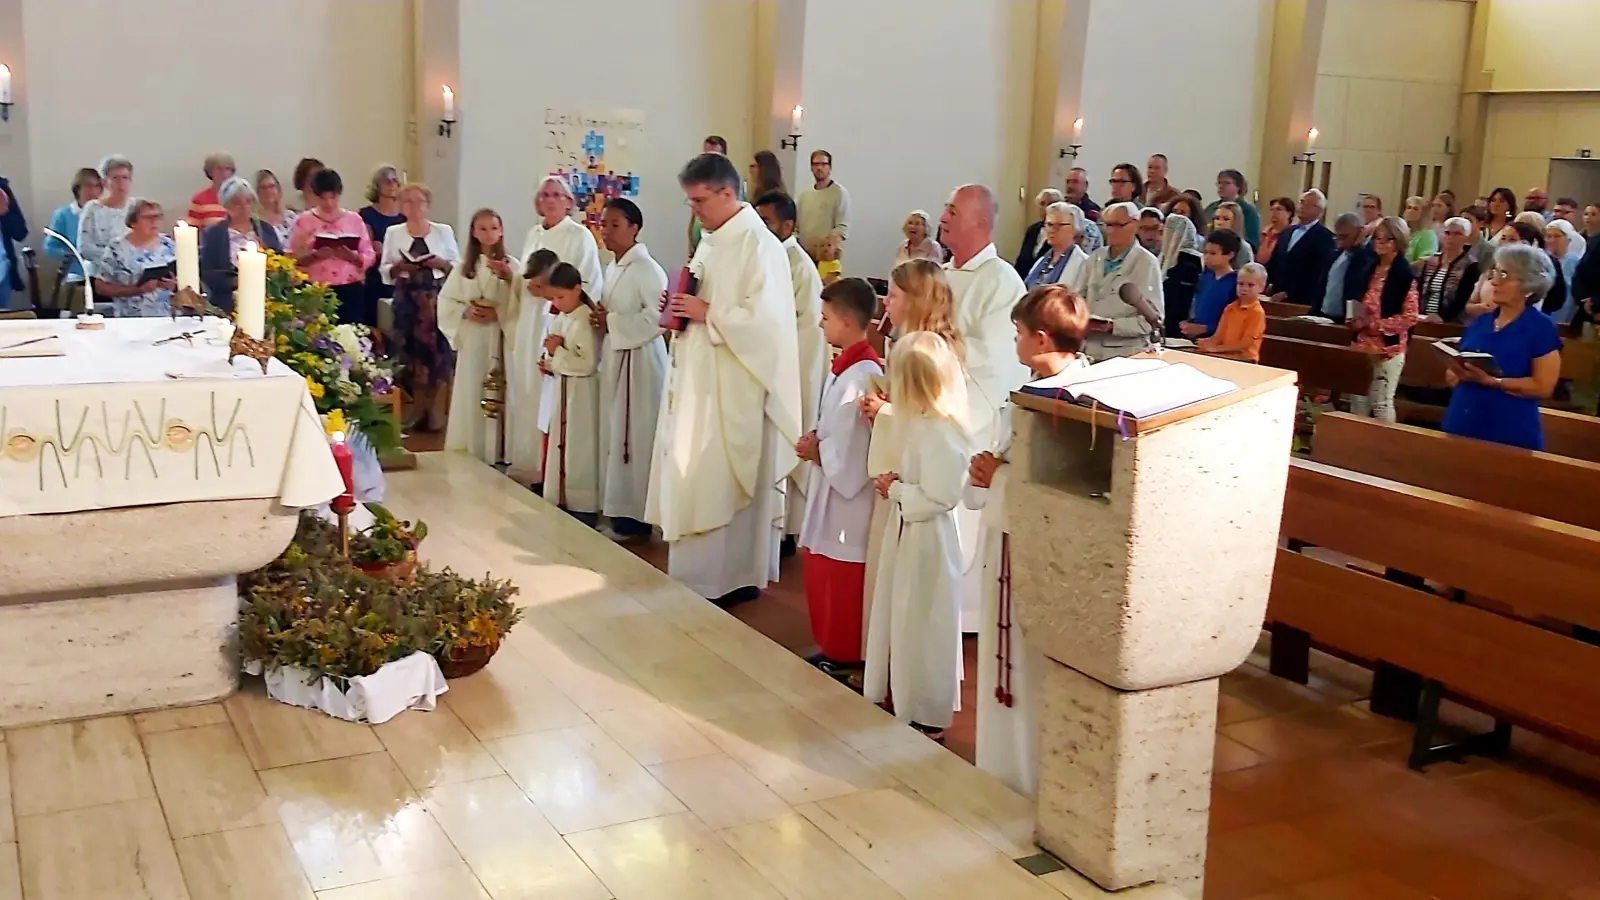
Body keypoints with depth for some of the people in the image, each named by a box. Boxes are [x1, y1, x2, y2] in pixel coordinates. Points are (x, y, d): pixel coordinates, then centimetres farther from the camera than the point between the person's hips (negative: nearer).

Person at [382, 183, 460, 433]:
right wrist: (397, 267, -11)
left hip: (437, 296, -1)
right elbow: (383, 270, 9)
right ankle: (415, 410, 12)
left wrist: (442, 263, -13)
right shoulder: (393, 233, 8)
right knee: (410, 350, 0)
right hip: (406, 298, 1)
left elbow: (458, 266, 6)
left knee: (438, 350, -7)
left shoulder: (444, 231, 5)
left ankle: (436, 412, 3)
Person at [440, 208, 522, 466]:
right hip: (471, 338, 2)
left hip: (500, 338, -2)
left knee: (496, 395, -2)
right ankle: (468, 453, 10)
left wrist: (497, 313, -22)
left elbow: (520, 305, -8)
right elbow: (446, 302, 7)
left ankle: (495, 453, 4)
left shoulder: (511, 265, -1)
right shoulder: (464, 266, 8)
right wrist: (465, 312, -9)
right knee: (470, 395, 3)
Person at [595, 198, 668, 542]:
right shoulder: (612, 268, 14)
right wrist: (601, 318, 4)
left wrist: (610, 322, -16)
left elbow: (655, 318, -22)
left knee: (634, 437, -5)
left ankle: (636, 515, 3)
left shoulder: (647, 269, -15)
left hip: (639, 360, -9)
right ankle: (618, 508, 21)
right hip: (614, 357, 9)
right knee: (614, 435, 12)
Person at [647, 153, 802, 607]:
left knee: (722, 485, -3)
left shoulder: (759, 245, -15)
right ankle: (701, 573, 22)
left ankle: (733, 578, 9)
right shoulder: (711, 241, 13)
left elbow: (764, 318, -23)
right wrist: (684, 309, 2)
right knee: (696, 481, 13)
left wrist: (707, 313, -19)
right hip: (699, 380, 9)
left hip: (734, 388, -9)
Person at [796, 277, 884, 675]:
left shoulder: (862, 374, -23)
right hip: (830, 483, 11)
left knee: (843, 580, 2)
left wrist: (817, 452, -10)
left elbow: (853, 445, -25)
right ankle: (832, 647, 31)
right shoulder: (843, 366, 9)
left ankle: (846, 656, 15)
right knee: (822, 573, 19)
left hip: (848, 488, -10)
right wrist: (816, 441, -1)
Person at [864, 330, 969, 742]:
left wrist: (896, 490, -15)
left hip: (926, 540, -10)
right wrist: (897, 483, 0)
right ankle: (906, 703, 34)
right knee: (905, 622, 19)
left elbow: (939, 497, -27)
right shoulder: (924, 423, 6)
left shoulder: (939, 432, -25)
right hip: (910, 535, 10)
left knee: (921, 626, 4)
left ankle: (926, 718, 19)